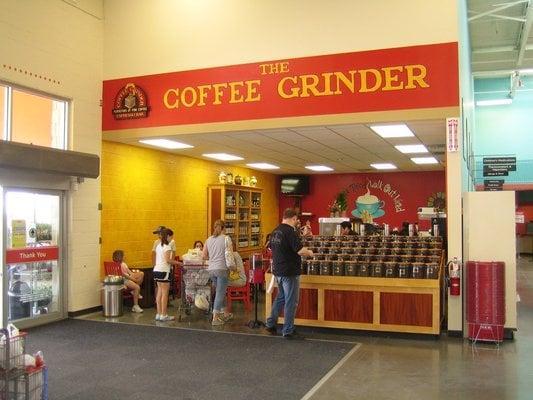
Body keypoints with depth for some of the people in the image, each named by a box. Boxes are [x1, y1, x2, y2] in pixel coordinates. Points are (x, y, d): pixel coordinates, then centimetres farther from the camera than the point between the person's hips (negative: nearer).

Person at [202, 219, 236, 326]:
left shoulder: (209, 239, 8)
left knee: (220, 292, 19)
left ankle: (225, 314, 31)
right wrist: (233, 267, 1)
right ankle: (215, 318, 2)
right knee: (220, 293, 1)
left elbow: (204, 256, 10)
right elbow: (229, 255, -11)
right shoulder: (226, 238, -7)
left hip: (211, 269, 6)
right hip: (222, 269, -6)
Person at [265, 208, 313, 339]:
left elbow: (272, 248, 22)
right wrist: (309, 252, -5)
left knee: (280, 297, 22)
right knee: (291, 302, 1)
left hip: (277, 270, 9)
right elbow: (300, 250, -25)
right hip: (289, 272, -9)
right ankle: (288, 331, 7)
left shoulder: (275, 231, 8)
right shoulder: (290, 231, -19)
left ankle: (270, 324, 26)